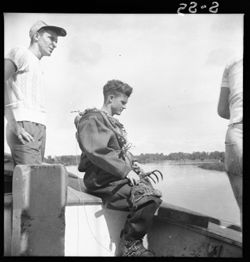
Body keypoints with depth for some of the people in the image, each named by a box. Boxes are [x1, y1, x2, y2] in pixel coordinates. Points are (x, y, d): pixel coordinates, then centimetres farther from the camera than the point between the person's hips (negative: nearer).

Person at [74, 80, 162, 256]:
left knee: (154, 194, -8)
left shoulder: (114, 123, 25)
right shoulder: (92, 119, -4)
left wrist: (137, 170, 9)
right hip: (103, 180, -9)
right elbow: (96, 152, -18)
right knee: (147, 197, -26)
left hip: (120, 176, 9)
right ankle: (130, 244, -8)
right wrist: (125, 170, -20)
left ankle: (132, 243, 0)